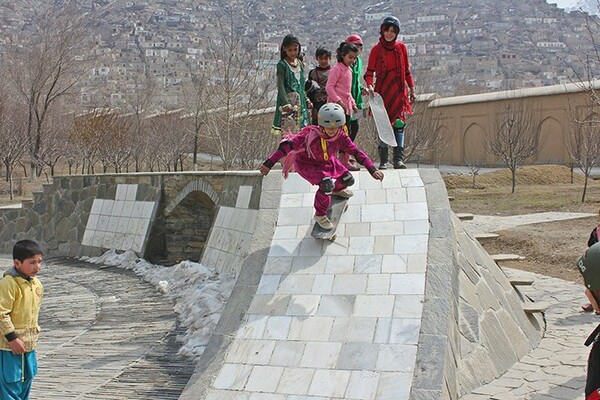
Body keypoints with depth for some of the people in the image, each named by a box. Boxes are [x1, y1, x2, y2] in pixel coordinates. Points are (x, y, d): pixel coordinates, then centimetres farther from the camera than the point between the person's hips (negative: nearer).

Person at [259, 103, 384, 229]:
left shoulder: (341, 137, -22)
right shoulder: (310, 134, -38)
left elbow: (357, 152, -19)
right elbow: (287, 146, -38)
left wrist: (373, 170, -26)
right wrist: (269, 163, -41)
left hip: (326, 161, 6)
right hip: (305, 164, -6)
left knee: (348, 180, 4)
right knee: (327, 184, -28)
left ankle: (336, 190, 44)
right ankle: (320, 215, -1)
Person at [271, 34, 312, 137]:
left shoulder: (300, 63, 14)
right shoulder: (282, 65, -6)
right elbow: (280, 86, -14)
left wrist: (307, 100, 15)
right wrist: (286, 103, -25)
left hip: (300, 102, 6)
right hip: (288, 99, -6)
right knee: (288, 131, -12)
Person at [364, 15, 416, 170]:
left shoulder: (401, 47, 8)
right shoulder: (376, 49, 1)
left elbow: (407, 70, 15)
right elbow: (369, 71, -3)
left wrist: (411, 89, 15)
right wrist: (369, 85, -21)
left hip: (399, 91, 2)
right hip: (383, 91, -2)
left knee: (399, 124, -5)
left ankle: (399, 159, -3)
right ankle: (383, 161, 1)